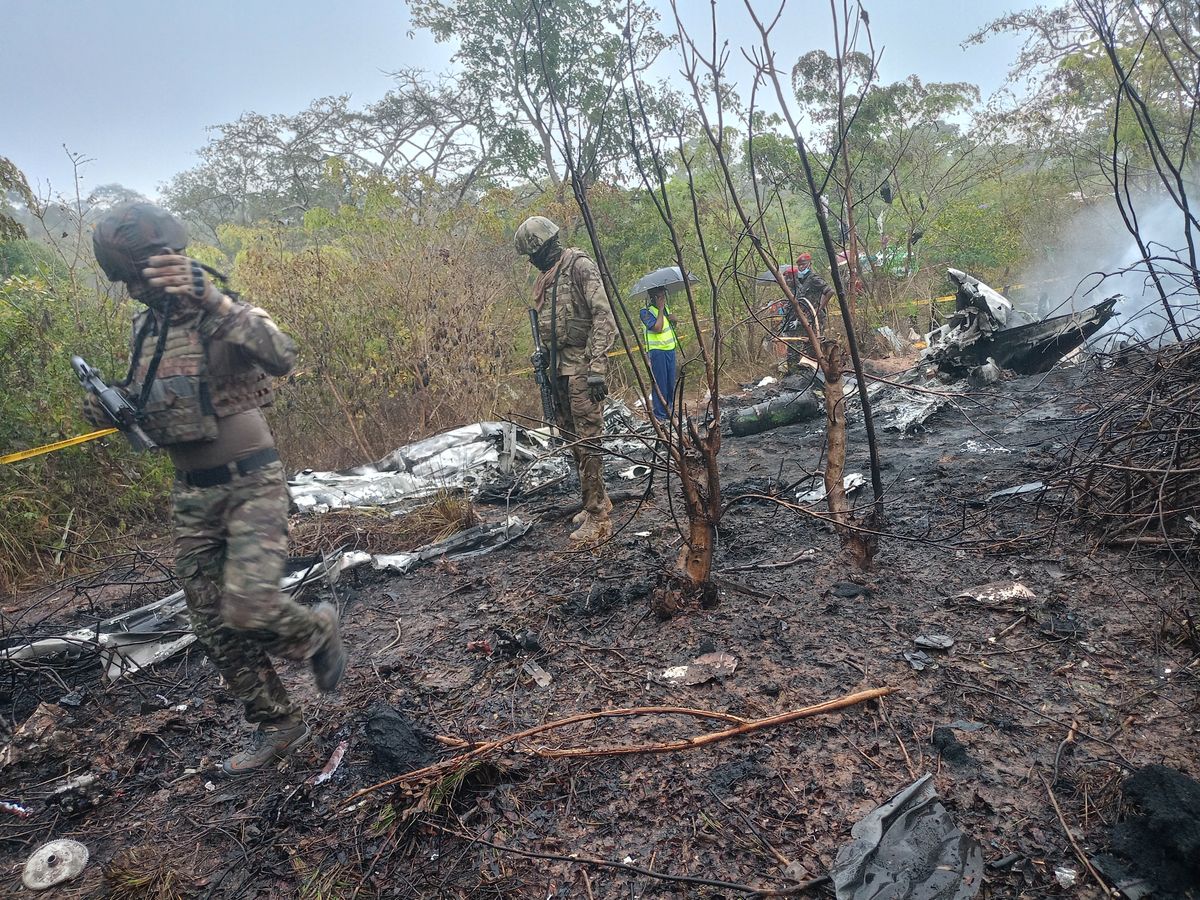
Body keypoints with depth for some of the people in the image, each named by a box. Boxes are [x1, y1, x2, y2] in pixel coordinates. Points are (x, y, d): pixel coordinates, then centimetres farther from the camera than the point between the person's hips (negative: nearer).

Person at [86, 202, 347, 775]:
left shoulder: (226, 314, -11)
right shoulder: (144, 330, 9)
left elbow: (282, 358, -32)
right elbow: (152, 408, 20)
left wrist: (210, 299, -42)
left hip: (252, 485, -7)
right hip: (191, 497, 7)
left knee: (249, 609, -21)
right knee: (215, 630, 9)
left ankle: (317, 632, 13)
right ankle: (277, 726, 26)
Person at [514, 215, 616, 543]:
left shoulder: (580, 266, -10)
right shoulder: (547, 277, 18)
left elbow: (603, 317, -18)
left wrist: (596, 368, -25)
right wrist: (548, 367, 19)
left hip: (582, 367, -9)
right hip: (560, 368, 9)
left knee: (587, 440, -9)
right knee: (571, 438, 13)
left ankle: (598, 518, -4)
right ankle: (598, 500, 26)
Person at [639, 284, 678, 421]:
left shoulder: (665, 308, 14)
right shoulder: (646, 311, -11)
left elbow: (672, 325, 25)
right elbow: (658, 328, -23)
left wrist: (673, 319, 2)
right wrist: (660, 309, -17)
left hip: (670, 349, 8)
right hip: (656, 350, -8)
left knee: (671, 383, 13)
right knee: (660, 384, -5)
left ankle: (669, 411, 24)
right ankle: (660, 415, 0)